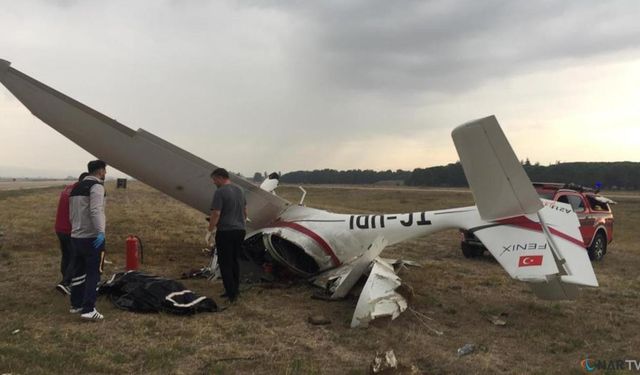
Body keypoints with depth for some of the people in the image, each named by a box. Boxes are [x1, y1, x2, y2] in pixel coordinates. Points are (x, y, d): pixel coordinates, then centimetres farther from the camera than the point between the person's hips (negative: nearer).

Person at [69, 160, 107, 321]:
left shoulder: (76, 188, 16)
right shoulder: (96, 186, -12)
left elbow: (71, 213, 21)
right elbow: (96, 211, -26)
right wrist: (101, 232, -33)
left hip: (76, 236, 9)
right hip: (92, 238, -9)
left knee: (78, 272, 17)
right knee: (93, 273, -5)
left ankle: (76, 304, 26)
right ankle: (88, 309, -8)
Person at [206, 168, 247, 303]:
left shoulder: (220, 192, -13)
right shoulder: (239, 190, 11)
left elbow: (216, 214, -18)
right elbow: (245, 211, 18)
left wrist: (209, 232, -10)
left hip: (225, 232, -8)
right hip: (240, 231, 8)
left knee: (225, 263, 0)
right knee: (234, 261, 16)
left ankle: (231, 294, 0)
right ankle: (235, 290, 20)